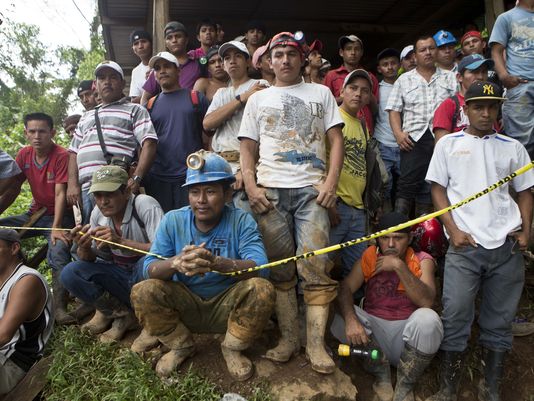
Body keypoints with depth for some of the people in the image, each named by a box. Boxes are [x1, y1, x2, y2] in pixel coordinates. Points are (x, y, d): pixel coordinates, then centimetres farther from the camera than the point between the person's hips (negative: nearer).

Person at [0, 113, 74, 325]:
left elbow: (60, 194, -21)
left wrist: (56, 228, -29)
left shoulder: (62, 156, -15)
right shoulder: (24, 155, 3)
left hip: (58, 215, -7)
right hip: (35, 214, 7)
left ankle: (59, 307, -32)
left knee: (59, 250, -31)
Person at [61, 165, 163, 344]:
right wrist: (84, 248, -22)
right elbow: (91, 259, 2)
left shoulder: (145, 205, -22)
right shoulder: (98, 212, -3)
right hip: (120, 274, 5)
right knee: (70, 273, -13)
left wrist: (121, 242, -39)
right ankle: (122, 314, -2)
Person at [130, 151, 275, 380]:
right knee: (142, 291, -22)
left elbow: (261, 267, -27)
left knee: (261, 289, -29)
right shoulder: (173, 220, -7)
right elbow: (148, 268, -14)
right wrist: (176, 263, -39)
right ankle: (180, 346, 6)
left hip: (228, 305, -1)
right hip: (185, 304, 2)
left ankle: (232, 348, 0)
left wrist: (216, 263, -45)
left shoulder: (241, 221, -13)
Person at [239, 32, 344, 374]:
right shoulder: (258, 99, 19)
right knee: (279, 269, 3)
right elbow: (247, 147, 13)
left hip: (312, 190, -1)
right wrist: (251, 187, -3)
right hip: (270, 191, 2)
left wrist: (331, 182, -6)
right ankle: (289, 337, 13)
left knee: (316, 268, -8)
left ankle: (316, 343, 0)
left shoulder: (321, 93, 16)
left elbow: (336, 140, 9)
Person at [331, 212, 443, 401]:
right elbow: (345, 288, -13)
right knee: (341, 318, -24)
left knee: (427, 319, -32)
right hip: (373, 332, 2)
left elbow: (427, 302, -23)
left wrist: (399, 266, -30)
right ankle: (381, 374, -3)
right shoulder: (370, 255, -1)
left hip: (407, 334, -1)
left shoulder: (422, 261, -6)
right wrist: (350, 319, -33)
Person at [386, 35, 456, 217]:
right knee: (408, 182, -10)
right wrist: (398, 133, -7)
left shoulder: (450, 78, 17)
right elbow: (394, 110, 9)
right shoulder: (404, 80, 16)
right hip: (414, 138, -1)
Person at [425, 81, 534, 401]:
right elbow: (438, 188, 5)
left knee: (500, 320, 9)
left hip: (507, 246, 3)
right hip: (464, 244, -2)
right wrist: (453, 230, -6)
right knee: (456, 315, -4)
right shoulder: (449, 144, 10)